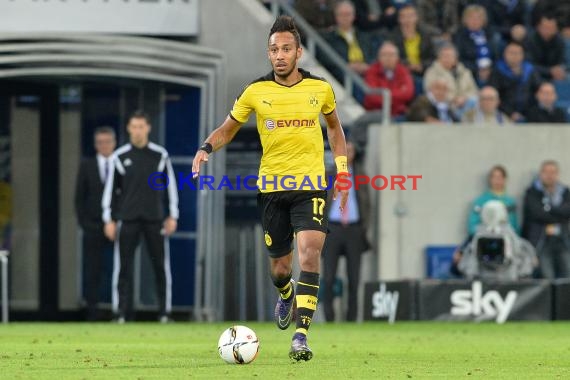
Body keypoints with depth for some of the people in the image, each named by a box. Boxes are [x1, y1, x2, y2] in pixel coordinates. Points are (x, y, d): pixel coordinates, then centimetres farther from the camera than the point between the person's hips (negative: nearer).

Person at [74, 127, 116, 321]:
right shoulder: (87, 166, 9)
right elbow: (79, 198, 9)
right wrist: (84, 223, -1)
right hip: (93, 228, 1)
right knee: (93, 273, 0)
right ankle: (92, 313, 1)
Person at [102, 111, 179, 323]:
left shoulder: (160, 155, 6)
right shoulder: (120, 157, 5)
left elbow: (170, 186, 8)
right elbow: (110, 189, 7)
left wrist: (172, 216, 3)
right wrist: (109, 220, 2)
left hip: (155, 219, 0)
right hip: (127, 219, 0)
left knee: (161, 265, 0)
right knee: (123, 267, -2)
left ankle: (165, 312, 5)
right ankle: (122, 312, 0)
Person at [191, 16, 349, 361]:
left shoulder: (320, 89, 0)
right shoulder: (256, 92, -2)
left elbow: (334, 126, 19)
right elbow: (228, 129, 10)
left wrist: (342, 170, 13)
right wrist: (207, 148, -10)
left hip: (311, 185, -1)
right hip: (272, 187, 1)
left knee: (310, 252, -21)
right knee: (279, 268, 9)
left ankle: (301, 335, -20)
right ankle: (286, 295, 48)